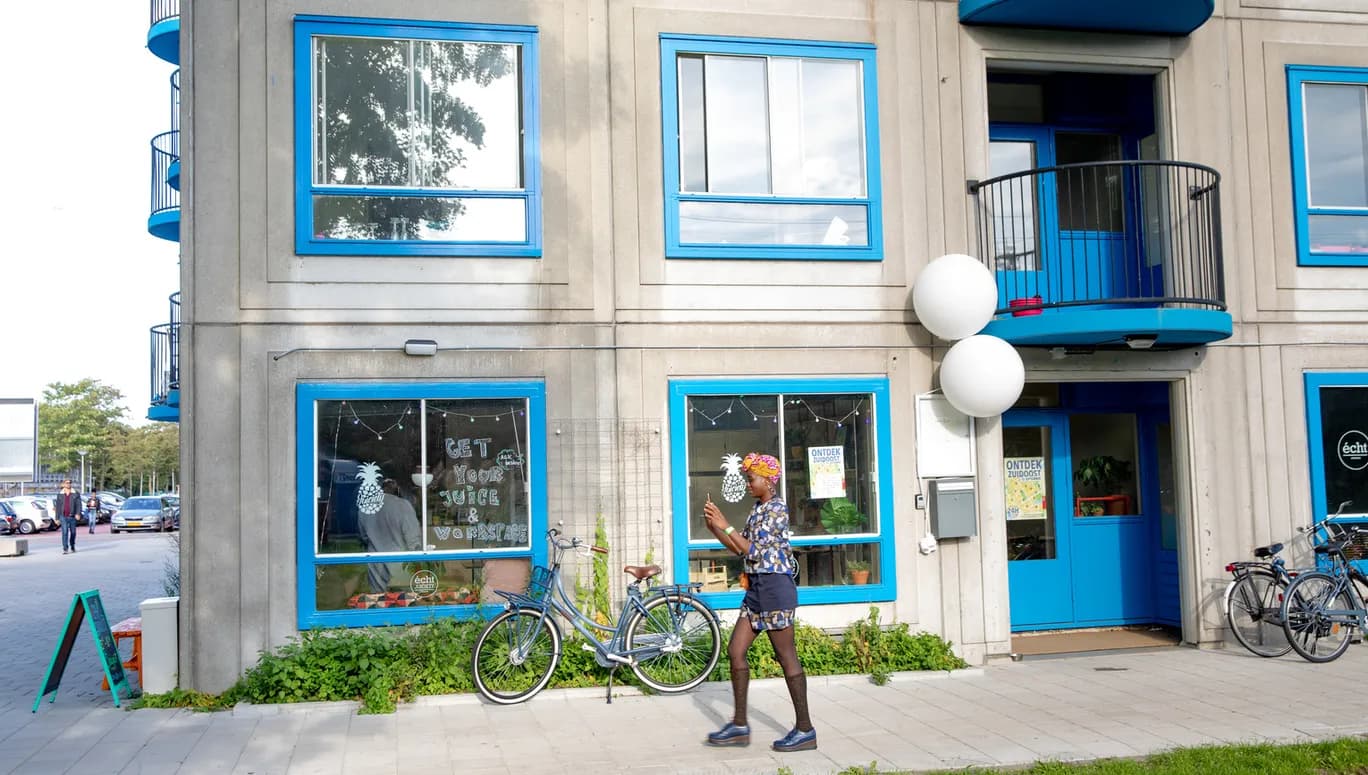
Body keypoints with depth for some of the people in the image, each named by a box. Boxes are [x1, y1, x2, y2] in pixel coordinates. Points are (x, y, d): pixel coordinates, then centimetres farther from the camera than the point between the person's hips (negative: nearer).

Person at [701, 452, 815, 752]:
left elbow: (754, 551, -17)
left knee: (787, 657, -4)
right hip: (757, 587, 10)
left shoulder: (776, 509, -12)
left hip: (775, 586, -10)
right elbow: (739, 549, 18)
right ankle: (739, 725, 14)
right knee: (735, 651, 7)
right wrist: (714, 527, 7)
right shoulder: (758, 510, 15)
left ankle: (805, 730, 5)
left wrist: (725, 525, -15)